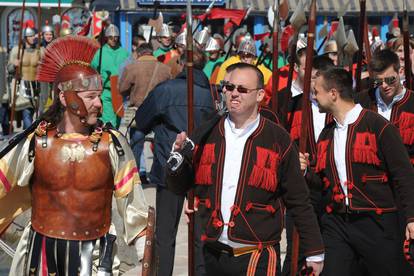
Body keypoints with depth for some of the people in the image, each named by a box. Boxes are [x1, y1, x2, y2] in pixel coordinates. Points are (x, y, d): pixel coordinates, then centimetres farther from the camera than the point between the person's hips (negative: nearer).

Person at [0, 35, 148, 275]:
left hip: (92, 254, 0)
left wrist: (143, 247, 2)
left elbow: (131, 200, 1)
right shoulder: (36, 143, -5)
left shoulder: (112, 144, -5)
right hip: (42, 253, 1)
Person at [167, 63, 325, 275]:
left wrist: (315, 252, 2)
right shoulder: (206, 135, 7)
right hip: (213, 255, 3)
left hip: (258, 259, -3)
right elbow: (179, 187, 13)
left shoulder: (278, 139, -1)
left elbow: (298, 201, 2)